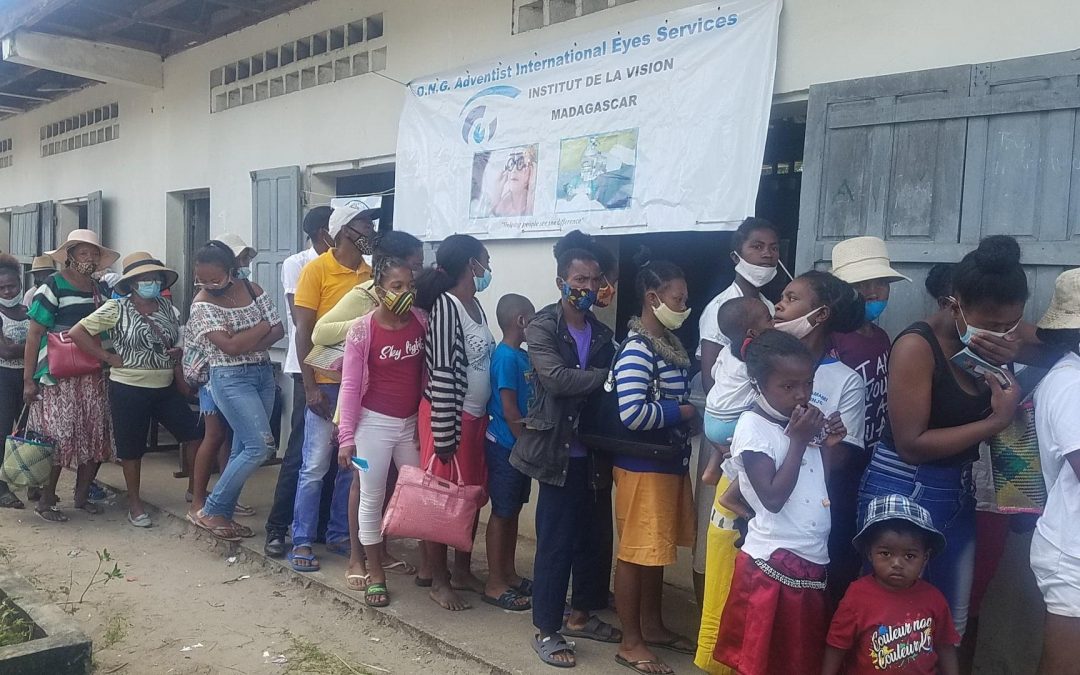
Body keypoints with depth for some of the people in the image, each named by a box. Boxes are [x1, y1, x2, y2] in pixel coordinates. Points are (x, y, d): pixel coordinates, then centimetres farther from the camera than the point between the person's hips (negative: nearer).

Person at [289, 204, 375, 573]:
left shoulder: (371, 273, 8)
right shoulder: (317, 269, -6)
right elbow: (303, 331, -8)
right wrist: (310, 386, -12)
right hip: (327, 383, -5)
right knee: (315, 466, 1)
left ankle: (339, 534, 24)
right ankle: (302, 542, 12)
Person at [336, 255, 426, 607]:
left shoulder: (421, 321, -4)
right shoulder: (362, 329, -15)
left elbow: (427, 373, 5)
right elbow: (350, 385, -11)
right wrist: (347, 436, -12)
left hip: (412, 422, 4)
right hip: (374, 423, -4)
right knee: (372, 499, 7)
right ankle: (375, 574, 21)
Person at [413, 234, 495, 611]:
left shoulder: (474, 305, 10)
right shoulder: (446, 306, -17)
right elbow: (443, 374, -20)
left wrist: (482, 417, 15)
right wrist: (445, 434, -20)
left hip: (476, 417, 9)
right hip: (449, 417, -9)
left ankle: (462, 571, 30)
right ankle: (439, 581, 17)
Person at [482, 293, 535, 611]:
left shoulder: (522, 355, 9)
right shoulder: (506, 358, -19)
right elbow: (510, 412, -20)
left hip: (520, 446, 9)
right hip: (506, 446, -9)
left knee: (513, 511, 16)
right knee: (502, 513, 0)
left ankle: (509, 574, 27)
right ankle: (495, 584, 10)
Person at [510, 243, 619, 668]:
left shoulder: (602, 333, 12)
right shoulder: (542, 327, -6)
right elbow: (557, 378, -20)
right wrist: (607, 376, -13)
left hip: (595, 452, 6)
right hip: (560, 452, -6)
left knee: (595, 537, 13)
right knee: (556, 542, -1)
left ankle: (581, 614, 32)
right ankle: (546, 630, 13)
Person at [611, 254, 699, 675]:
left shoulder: (670, 345, 9)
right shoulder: (636, 350, -19)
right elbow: (632, 413, -28)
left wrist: (693, 414, 1)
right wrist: (684, 412, -16)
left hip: (671, 462, 9)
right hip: (642, 466, -9)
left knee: (657, 549, 19)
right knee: (636, 552, 3)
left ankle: (652, 627, 34)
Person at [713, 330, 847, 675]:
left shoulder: (803, 422, 7)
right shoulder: (753, 426, -14)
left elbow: (817, 483, 13)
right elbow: (773, 498, -20)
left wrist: (827, 446, -1)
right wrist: (798, 441, -18)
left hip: (811, 560, 7)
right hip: (773, 561, -7)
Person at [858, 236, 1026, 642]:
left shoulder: (984, 344, 2)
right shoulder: (917, 345, -20)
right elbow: (912, 444, -22)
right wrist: (997, 421, -19)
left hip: (957, 493, 7)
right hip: (904, 493, -7)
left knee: (953, 617, 19)